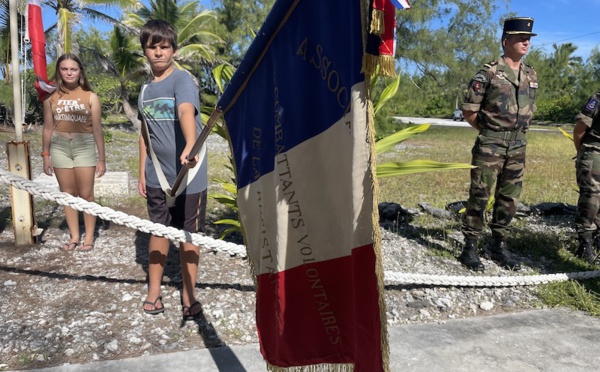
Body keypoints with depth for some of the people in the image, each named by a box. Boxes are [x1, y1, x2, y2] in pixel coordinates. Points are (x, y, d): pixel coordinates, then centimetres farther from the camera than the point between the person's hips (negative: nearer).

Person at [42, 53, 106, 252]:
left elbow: (97, 129, -1)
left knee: (86, 194, 1)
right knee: (68, 194, 8)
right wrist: (45, 155, 8)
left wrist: (101, 158, -1)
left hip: (84, 146, -2)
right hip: (60, 147, 3)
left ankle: (89, 237, 11)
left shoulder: (90, 97, -2)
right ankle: (74, 236, 17)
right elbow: (48, 128, 9)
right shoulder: (51, 97, 4)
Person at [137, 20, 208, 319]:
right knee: (158, 230, 14)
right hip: (157, 176, 5)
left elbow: (186, 112, -33)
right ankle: (154, 290, 29)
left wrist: (190, 146, -52)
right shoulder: (145, 90, 9)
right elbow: (146, 133, 16)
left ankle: (188, 296, 21)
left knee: (187, 235, 6)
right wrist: (142, 172, 13)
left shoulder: (182, 80, -12)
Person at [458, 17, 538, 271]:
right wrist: (490, 133, 3)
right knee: (480, 195, -4)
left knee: (509, 198, 9)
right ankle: (470, 247, 5)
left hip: (519, 145, 6)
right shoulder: (488, 73, -7)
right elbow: (469, 111, -6)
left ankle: (499, 245, 22)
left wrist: (518, 132, 14)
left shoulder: (531, 76, 12)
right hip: (490, 144, -6)